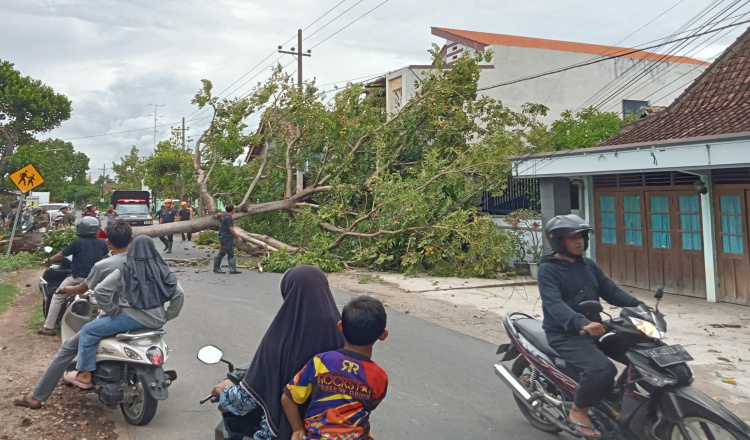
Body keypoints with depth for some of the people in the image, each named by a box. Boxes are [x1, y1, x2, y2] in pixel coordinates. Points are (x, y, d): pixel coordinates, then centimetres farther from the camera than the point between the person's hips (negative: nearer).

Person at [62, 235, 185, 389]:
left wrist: (112, 310, -2)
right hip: (156, 321, 5)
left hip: (132, 317, -5)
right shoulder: (163, 270, 6)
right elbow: (179, 294, 3)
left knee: (88, 331, 9)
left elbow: (100, 291, -12)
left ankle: (84, 376, 9)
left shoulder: (125, 271, -4)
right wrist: (166, 317, 11)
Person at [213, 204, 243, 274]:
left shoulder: (224, 216, 12)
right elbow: (231, 229, -19)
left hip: (229, 238, 10)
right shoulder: (228, 218, -18)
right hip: (226, 238, -10)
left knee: (231, 254, 6)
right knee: (222, 253, 0)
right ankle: (216, 268, 10)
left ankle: (233, 269, 6)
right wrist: (238, 237, -14)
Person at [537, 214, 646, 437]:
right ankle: (578, 411, -6)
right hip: (565, 334, -7)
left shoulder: (588, 265, 12)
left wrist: (639, 306, -7)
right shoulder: (548, 269, -12)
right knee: (602, 368, -30)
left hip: (595, 328, 7)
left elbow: (610, 290, 9)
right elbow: (554, 304, -25)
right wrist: (582, 323, -41)